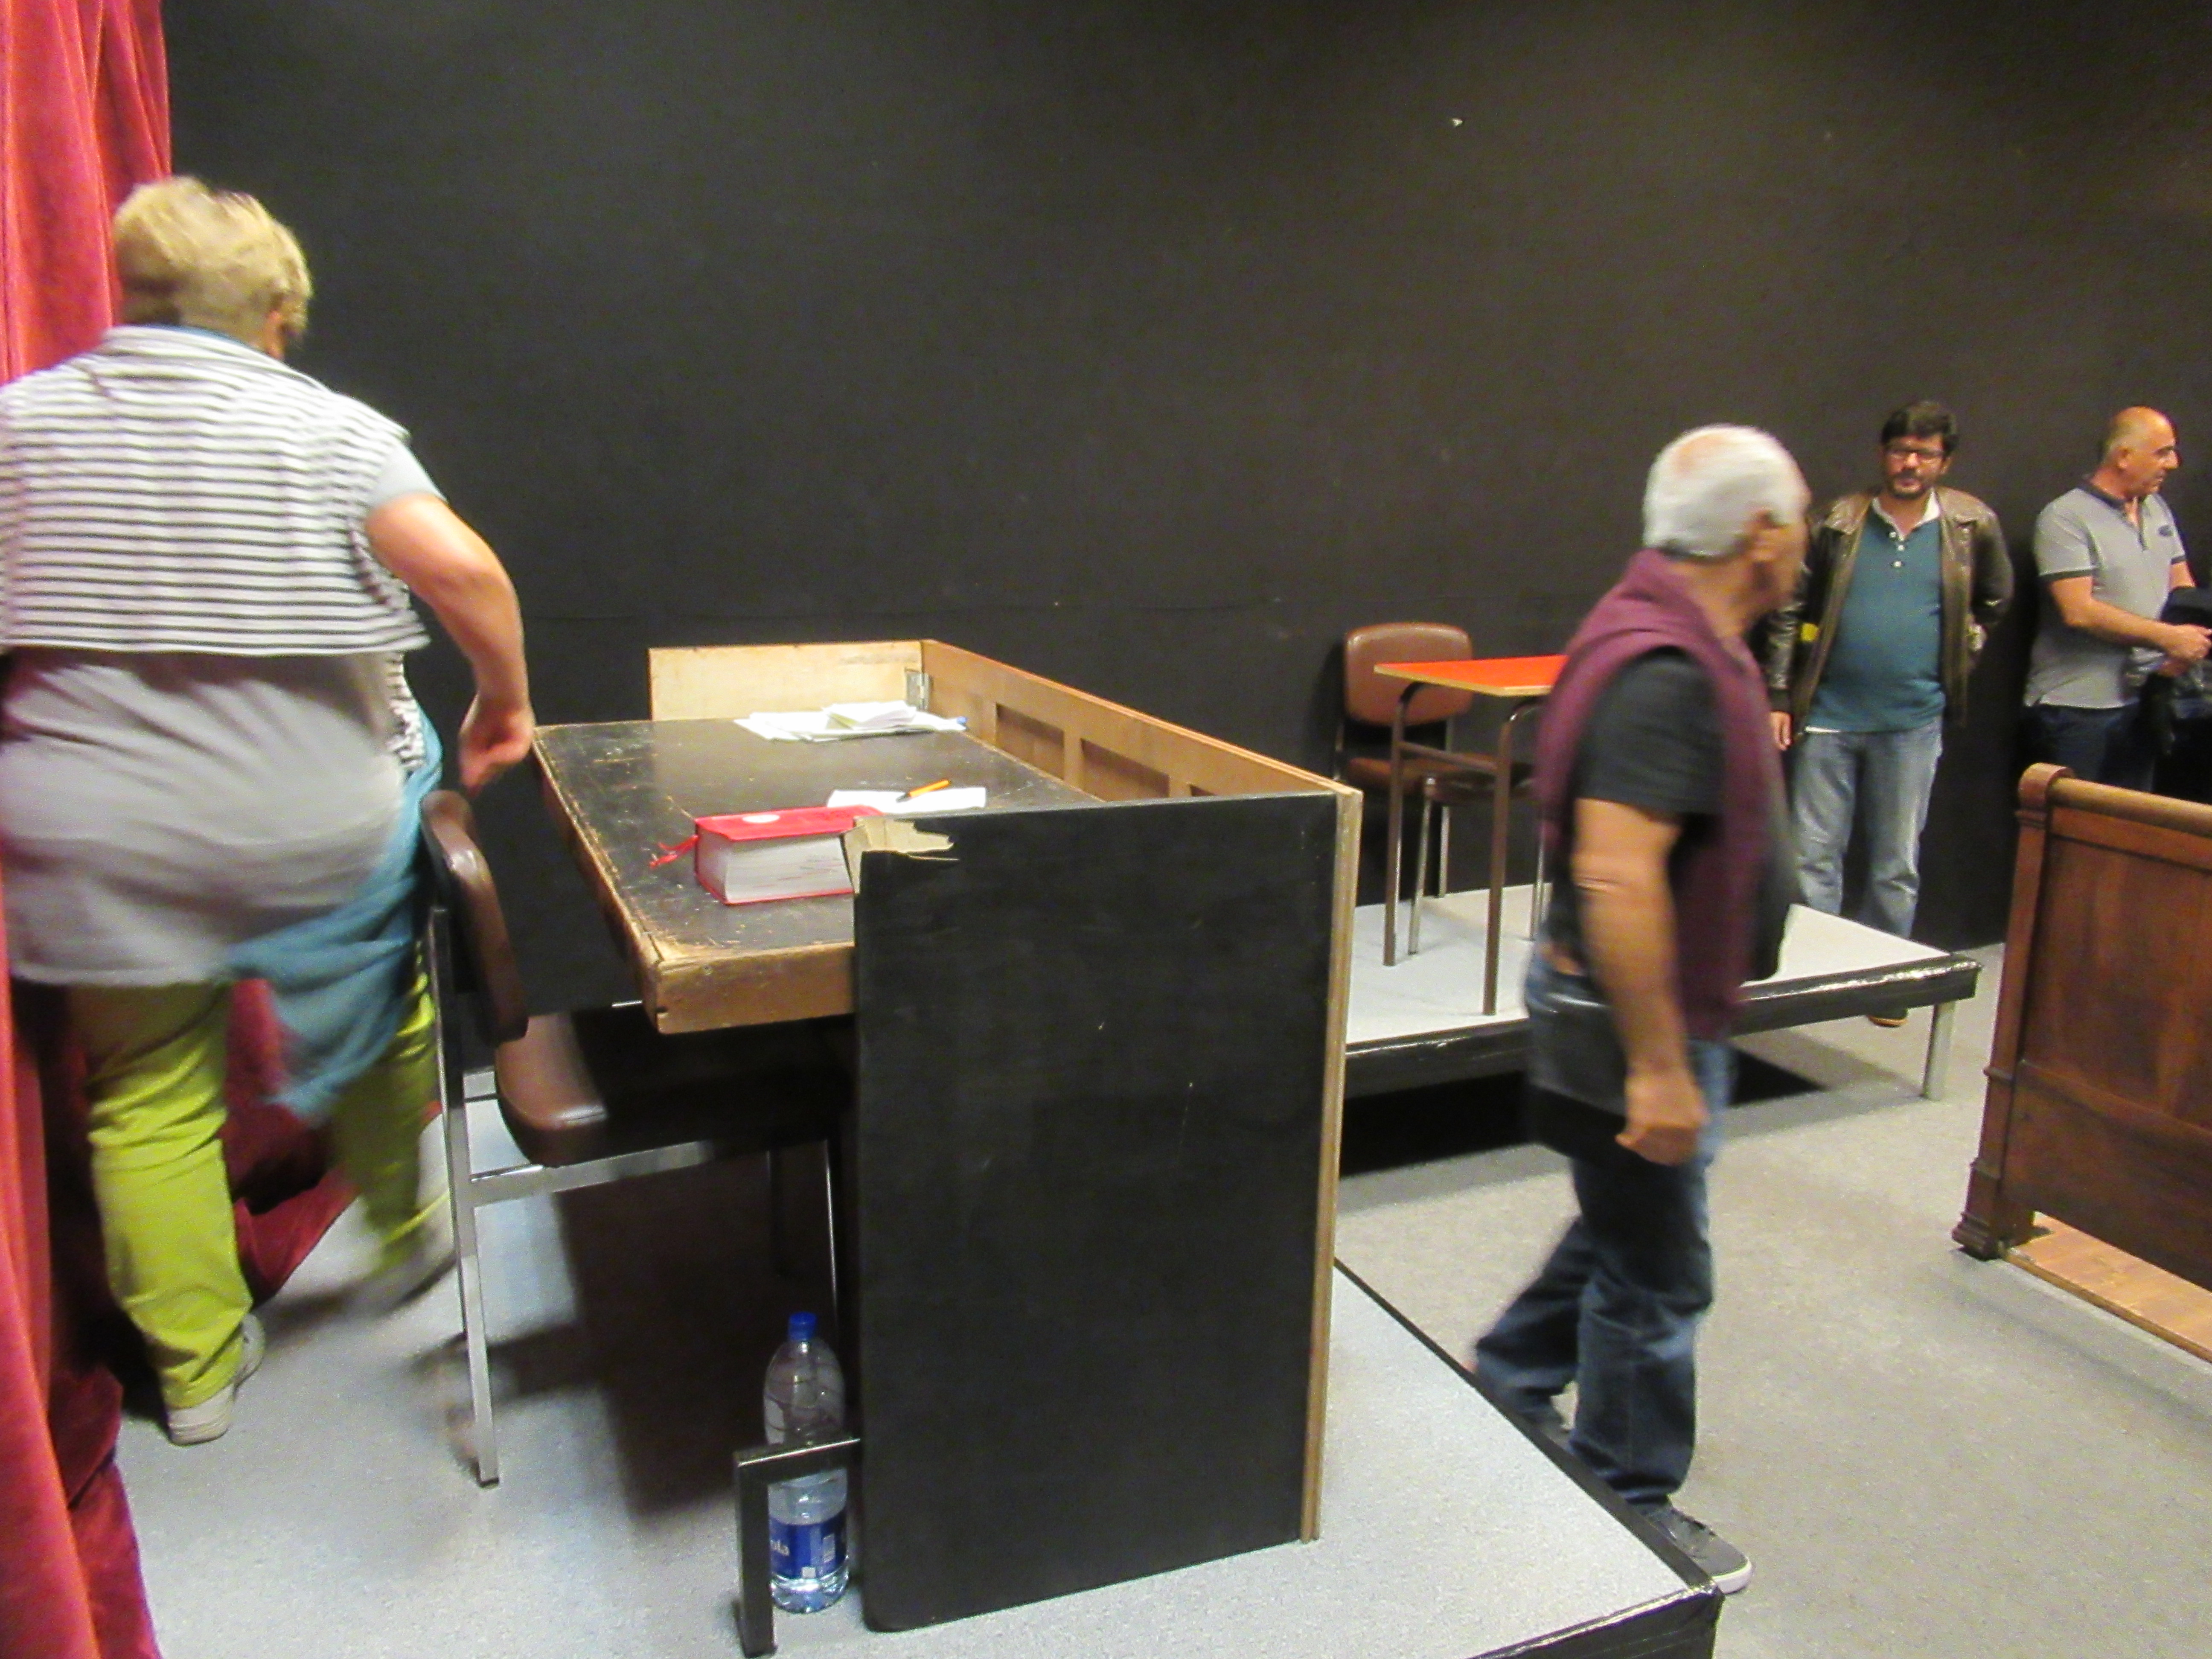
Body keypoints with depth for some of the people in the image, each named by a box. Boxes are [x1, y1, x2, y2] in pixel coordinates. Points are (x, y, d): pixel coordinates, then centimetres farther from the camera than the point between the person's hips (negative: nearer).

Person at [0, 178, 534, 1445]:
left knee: (149, 1102, 14)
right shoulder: (330, 431, -6)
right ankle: (408, 1234, 39)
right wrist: (506, 702, -5)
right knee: (378, 1033, 22)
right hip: (311, 827, -2)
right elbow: (461, 569, -19)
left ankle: (197, 1363, 25)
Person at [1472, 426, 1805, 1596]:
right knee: (1655, 1277, 7)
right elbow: (1617, 878, -34)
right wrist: (1658, 1067, -30)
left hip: (1651, 1004, 10)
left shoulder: (1683, 644, 7)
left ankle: (1506, 1395, 41)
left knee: (1624, 1230, 25)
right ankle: (1628, 1515, 27)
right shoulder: (1668, 673, -27)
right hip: (1633, 1016, -10)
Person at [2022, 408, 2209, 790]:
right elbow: (2079, 612, -20)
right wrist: (2167, 636, -17)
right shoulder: (2067, 518, -12)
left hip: (2142, 700, 7)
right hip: (2078, 707, -7)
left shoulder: (2158, 510, 11)